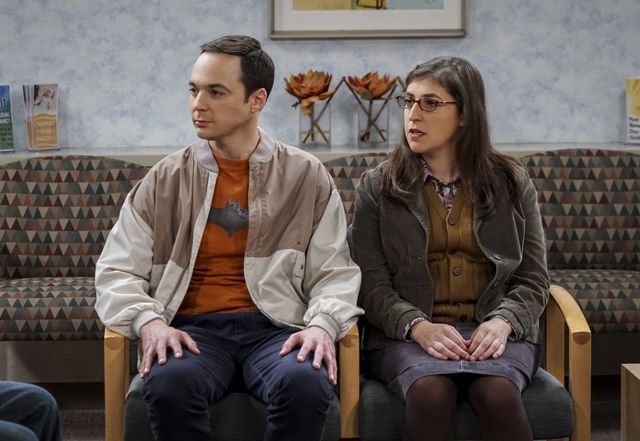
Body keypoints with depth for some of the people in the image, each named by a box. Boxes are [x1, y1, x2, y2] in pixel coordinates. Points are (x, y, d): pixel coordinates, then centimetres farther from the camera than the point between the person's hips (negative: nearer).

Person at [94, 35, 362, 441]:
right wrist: (150, 321, -12)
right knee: (168, 384, -35)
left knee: (306, 384, -35)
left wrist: (321, 324, -14)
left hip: (276, 328, 0)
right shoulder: (165, 181, 11)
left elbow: (334, 273, 7)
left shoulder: (307, 177, 10)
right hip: (194, 330, 0)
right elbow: (117, 272, 8)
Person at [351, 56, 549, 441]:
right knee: (430, 391, -35)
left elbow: (533, 278, 9)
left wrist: (502, 322, -12)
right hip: (408, 332, 0)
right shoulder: (378, 187, 9)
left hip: (493, 330, 1)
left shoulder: (512, 183, 11)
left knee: (497, 392, -34)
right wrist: (419, 327, -17)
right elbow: (373, 283, 1)